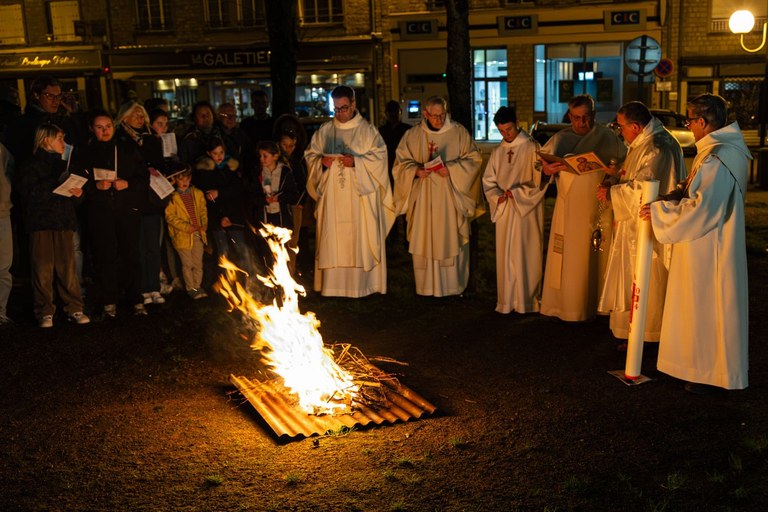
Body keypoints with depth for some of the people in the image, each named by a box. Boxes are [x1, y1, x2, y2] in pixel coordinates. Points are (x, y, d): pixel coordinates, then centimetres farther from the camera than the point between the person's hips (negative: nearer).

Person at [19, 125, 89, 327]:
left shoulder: (63, 165, 21)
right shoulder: (31, 165, 2)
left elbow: (72, 195, 26)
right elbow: (31, 194, -12)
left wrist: (77, 193, 3)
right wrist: (57, 182, -18)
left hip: (64, 222, 4)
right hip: (41, 223, -4)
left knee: (68, 267, -2)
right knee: (43, 269, -5)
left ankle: (74, 309, 3)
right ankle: (45, 312, 1)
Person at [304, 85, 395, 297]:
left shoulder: (367, 130, 1)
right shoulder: (324, 131, 10)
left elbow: (379, 156, -4)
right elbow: (310, 155, 12)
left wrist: (356, 162, -18)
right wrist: (321, 161, -10)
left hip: (359, 196, -2)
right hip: (332, 197, 3)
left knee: (360, 238, -3)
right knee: (333, 238, 1)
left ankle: (362, 284, 5)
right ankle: (333, 284, 6)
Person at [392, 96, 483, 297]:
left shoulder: (459, 132, 1)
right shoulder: (413, 135, 4)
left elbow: (474, 159, 0)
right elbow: (401, 163, 7)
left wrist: (451, 169, -14)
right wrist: (416, 171, -13)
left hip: (451, 196, -1)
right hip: (423, 197, 1)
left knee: (452, 241, 1)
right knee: (425, 241, 2)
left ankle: (454, 285, 12)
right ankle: (427, 286, 12)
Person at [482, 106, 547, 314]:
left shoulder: (532, 148, -6)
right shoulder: (498, 152, 10)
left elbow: (539, 180, -8)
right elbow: (488, 180, 11)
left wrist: (517, 192, -14)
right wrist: (497, 195, -8)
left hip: (527, 210, -5)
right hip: (504, 210, 5)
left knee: (526, 255, -1)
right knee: (505, 256, 6)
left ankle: (527, 300, 8)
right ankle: (507, 301, 14)